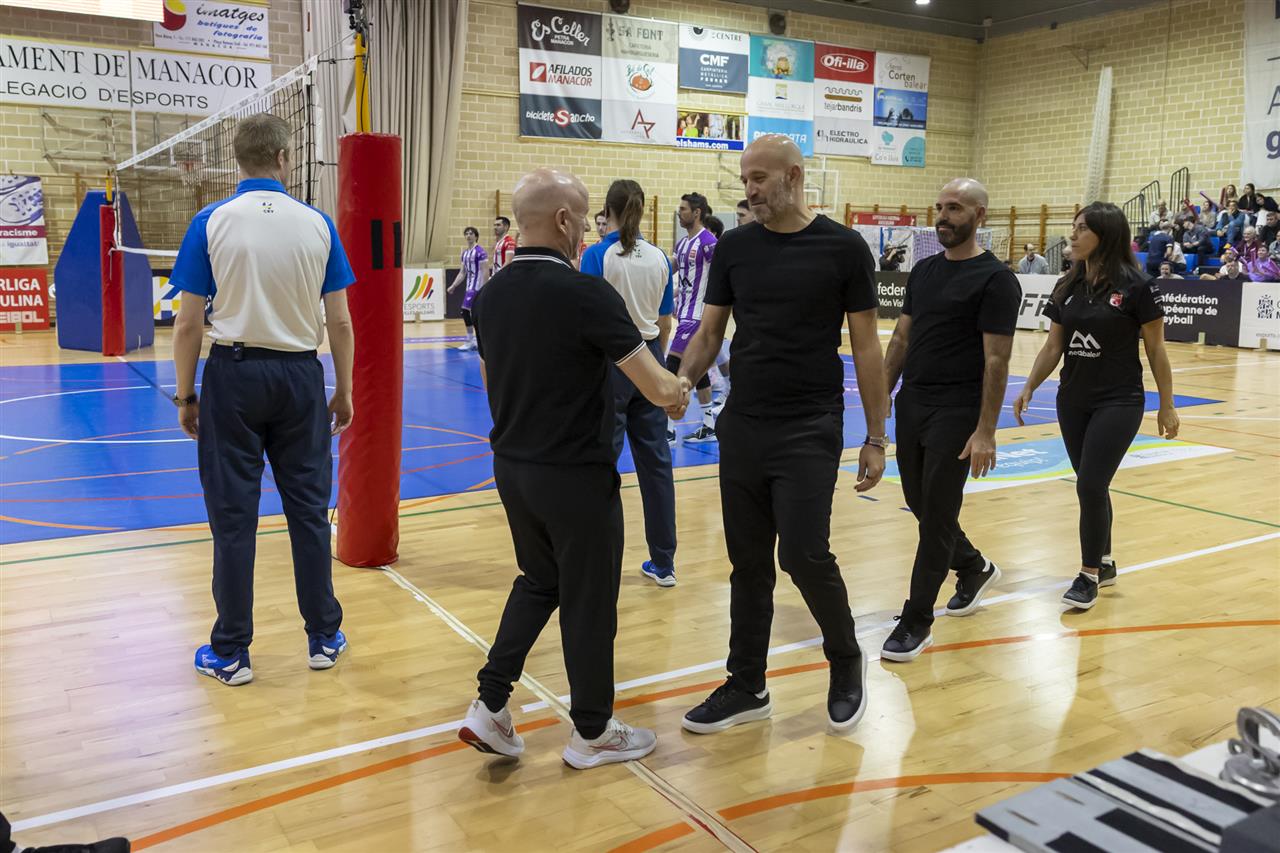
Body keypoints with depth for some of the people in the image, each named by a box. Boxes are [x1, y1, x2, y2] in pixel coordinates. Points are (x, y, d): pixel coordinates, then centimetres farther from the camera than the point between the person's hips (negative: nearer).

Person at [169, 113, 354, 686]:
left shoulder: (212, 222, -5)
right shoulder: (318, 224, 0)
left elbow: (188, 324, -6)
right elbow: (339, 322, 0)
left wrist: (186, 396, 4)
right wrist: (343, 393, 9)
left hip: (234, 373, -1)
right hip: (299, 377, 2)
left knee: (233, 515, 5)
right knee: (308, 509, 10)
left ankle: (231, 654, 15)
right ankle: (323, 638, 20)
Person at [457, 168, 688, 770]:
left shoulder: (490, 296, 1)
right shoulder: (586, 294, -21)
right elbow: (658, 389, -19)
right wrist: (677, 389, 3)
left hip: (512, 467, 7)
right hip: (576, 474, -7)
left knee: (539, 582, 24)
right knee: (588, 601, 10)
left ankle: (490, 708, 21)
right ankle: (592, 732, 25)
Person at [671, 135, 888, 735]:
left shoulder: (843, 248, -4)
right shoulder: (734, 248, 5)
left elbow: (865, 346, -1)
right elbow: (710, 331, 9)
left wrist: (875, 438, -3)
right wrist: (681, 383, -11)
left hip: (810, 431, -4)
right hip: (742, 426, 4)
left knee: (804, 555, -9)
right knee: (748, 562, 10)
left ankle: (847, 664, 20)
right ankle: (746, 687, 25)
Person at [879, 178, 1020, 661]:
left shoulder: (995, 280, -9)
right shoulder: (924, 270, 12)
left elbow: (996, 360, -13)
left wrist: (985, 431, -17)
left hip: (956, 414, -7)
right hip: (912, 405, 7)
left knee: (936, 515, -2)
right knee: (919, 504, 16)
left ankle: (916, 622, 8)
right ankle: (975, 569, 42)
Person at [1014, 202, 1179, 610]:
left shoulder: (1136, 287, -9)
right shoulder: (1067, 287, 5)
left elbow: (1156, 350, -5)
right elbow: (1053, 346, 10)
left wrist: (1167, 406, -3)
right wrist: (1029, 388, 1)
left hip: (1118, 403, -5)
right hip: (1072, 403, 5)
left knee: (1090, 486, -10)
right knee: (1092, 486, 13)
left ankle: (1089, 575, 7)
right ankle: (1104, 563, 31)